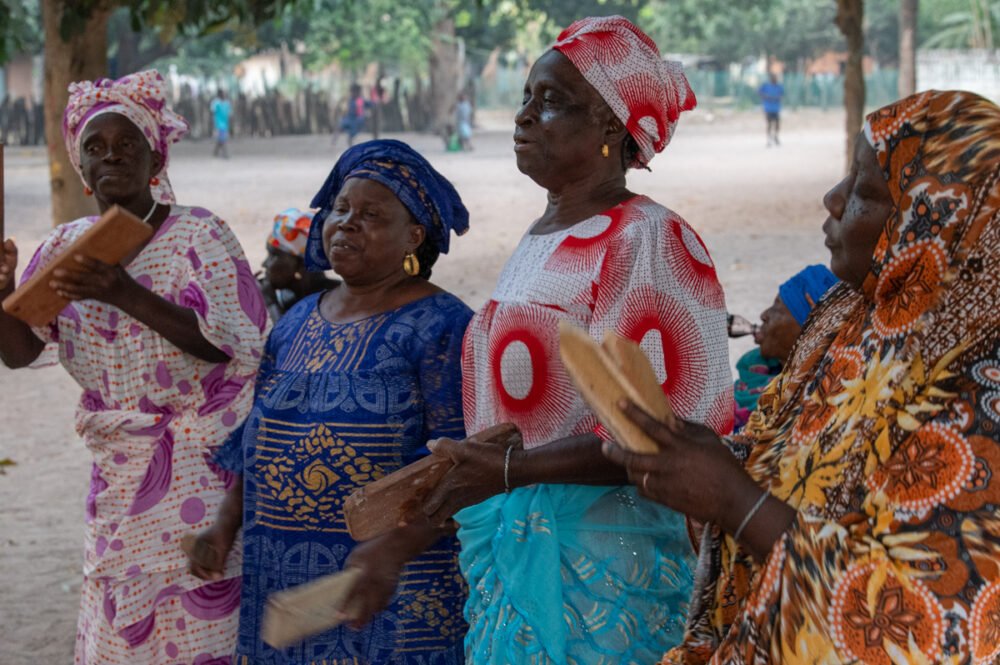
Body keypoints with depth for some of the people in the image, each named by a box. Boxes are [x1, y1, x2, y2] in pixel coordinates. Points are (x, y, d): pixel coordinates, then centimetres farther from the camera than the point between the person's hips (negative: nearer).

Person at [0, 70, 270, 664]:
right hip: (120, 476, 5)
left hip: (205, 463, -4)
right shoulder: (67, 246, 6)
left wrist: (126, 294, -30)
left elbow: (226, 345, -19)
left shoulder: (198, 233, -9)